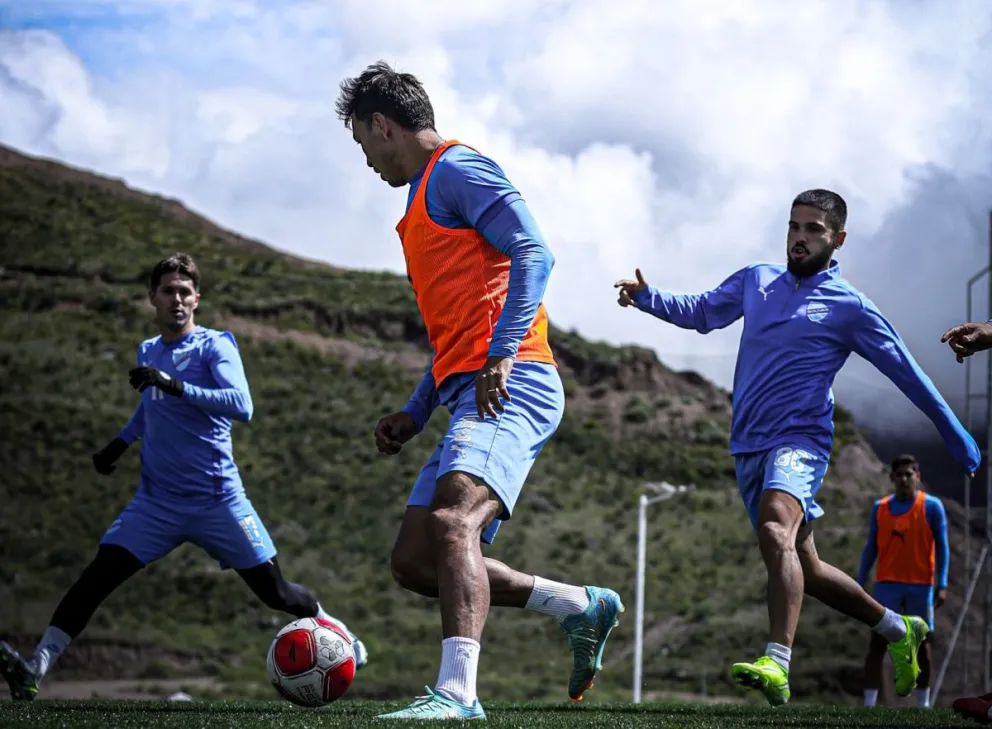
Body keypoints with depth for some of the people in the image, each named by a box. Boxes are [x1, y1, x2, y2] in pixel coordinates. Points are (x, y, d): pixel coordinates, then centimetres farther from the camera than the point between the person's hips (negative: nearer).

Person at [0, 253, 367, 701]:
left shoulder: (214, 346, -6)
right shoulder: (147, 352, 11)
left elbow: (241, 405, -24)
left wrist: (176, 386, -31)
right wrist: (121, 442, 20)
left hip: (217, 499, -4)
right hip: (157, 502, 4)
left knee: (274, 592, 1)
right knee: (96, 576, -14)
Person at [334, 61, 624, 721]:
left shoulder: (457, 170, -2)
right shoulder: (427, 198, 29)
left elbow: (534, 254, -16)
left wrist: (501, 356, -25)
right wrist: (415, 413, 26)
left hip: (511, 387, -10)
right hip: (472, 394, 10)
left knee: (451, 520, -30)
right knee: (413, 561, 7)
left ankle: (458, 693, -42)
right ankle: (580, 607, 14)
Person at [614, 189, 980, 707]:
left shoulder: (849, 308, -2)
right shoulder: (756, 281, 14)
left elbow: (909, 377, 2)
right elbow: (700, 312, 22)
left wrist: (961, 444, 4)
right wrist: (646, 297, 2)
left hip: (799, 439, -7)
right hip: (748, 446, 7)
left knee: (775, 528, -35)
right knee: (805, 571, 15)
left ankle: (778, 667, -48)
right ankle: (899, 630, 37)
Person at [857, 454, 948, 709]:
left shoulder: (932, 506, 0)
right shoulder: (880, 507, 7)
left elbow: (942, 547, -1)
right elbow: (871, 548, 11)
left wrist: (942, 585, -9)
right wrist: (859, 584, 5)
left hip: (920, 586, -1)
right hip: (887, 584, 1)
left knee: (922, 643, 5)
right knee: (877, 642, -7)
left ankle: (923, 703, 14)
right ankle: (869, 704, -8)